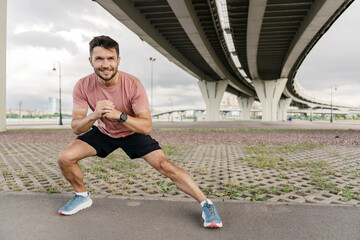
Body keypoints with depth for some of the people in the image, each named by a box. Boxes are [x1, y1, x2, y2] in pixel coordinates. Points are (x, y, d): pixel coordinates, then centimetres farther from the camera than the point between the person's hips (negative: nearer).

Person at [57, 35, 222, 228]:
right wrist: (94, 116, -43)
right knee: (65, 158, -12)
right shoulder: (83, 86, -22)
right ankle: (82, 197, 17)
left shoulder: (133, 84, -29)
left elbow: (147, 127, -30)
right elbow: (75, 128, -22)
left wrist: (120, 116, -47)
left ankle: (206, 204, -5)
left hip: (133, 132, -3)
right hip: (103, 132, 3)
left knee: (164, 165, -18)